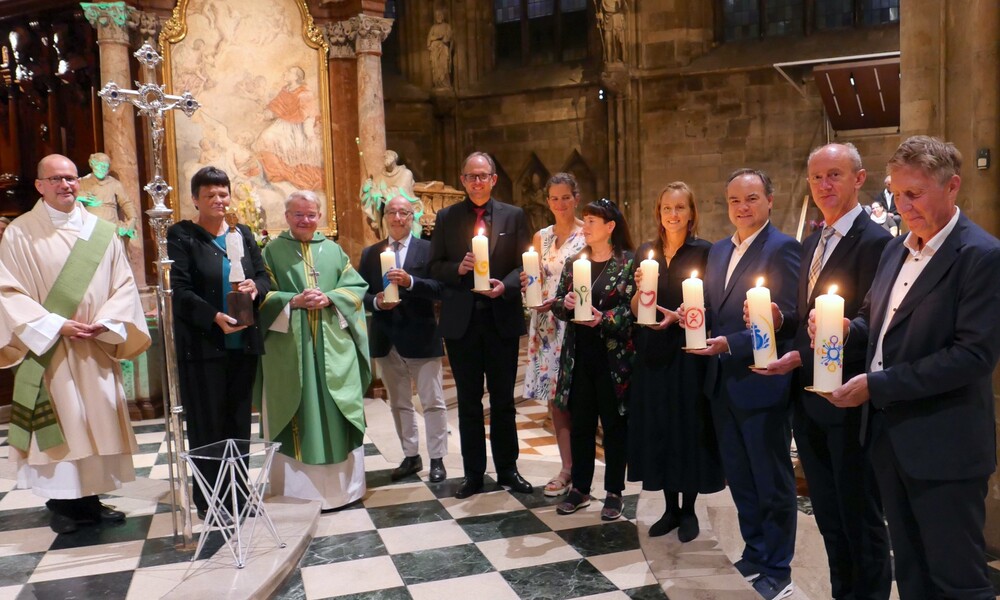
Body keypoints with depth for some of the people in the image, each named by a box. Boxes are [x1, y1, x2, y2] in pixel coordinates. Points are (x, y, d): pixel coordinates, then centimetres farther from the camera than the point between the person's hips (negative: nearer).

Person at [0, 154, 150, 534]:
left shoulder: (102, 231, 6)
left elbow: (123, 284, 5)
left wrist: (105, 322, -11)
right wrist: (56, 325, -16)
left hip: (97, 349, 3)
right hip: (48, 349, -3)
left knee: (97, 422, 7)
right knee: (57, 425, 2)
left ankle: (90, 499, 19)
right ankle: (61, 504, 14)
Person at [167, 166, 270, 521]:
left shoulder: (243, 234, 12)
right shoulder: (181, 235, -3)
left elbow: (264, 277, 10)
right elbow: (180, 291, -12)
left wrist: (255, 287, -14)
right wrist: (215, 317, -25)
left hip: (244, 344, 5)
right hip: (203, 346, -5)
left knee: (239, 422, 11)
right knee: (207, 425, 2)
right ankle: (208, 501, 13)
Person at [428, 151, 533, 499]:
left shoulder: (513, 216, 3)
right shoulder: (447, 217, 4)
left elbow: (524, 265, 2)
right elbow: (435, 266, 4)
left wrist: (505, 285, -17)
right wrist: (458, 269, -16)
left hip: (502, 319, 0)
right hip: (461, 321, 1)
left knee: (503, 400, 10)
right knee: (468, 402, 9)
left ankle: (507, 470, 24)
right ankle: (473, 474, 21)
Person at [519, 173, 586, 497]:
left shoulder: (588, 234, -2)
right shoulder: (541, 237, 13)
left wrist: (561, 301, -17)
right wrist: (528, 284, -5)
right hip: (545, 324, 5)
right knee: (554, 397, 6)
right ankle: (567, 467, 15)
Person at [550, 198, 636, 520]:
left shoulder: (628, 262, -5)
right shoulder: (573, 262, 10)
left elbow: (634, 307, -11)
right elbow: (557, 304, 10)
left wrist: (604, 318, -24)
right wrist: (565, 303, -11)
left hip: (613, 356, -4)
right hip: (579, 355, 5)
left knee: (614, 423, 6)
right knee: (580, 423, 11)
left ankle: (614, 491, 18)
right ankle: (580, 487, 23)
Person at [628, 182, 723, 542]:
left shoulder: (704, 252, -4)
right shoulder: (646, 253, 8)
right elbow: (635, 311, 8)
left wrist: (678, 316, -21)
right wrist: (639, 288, -11)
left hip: (688, 353, -4)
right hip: (652, 353, 4)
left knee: (688, 428, 3)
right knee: (657, 428, 8)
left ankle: (688, 510, 17)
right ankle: (670, 508, 21)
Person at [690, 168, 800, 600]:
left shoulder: (783, 249, -12)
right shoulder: (719, 251, 13)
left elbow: (788, 319, -18)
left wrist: (731, 344, -23)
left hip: (761, 382, -8)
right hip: (723, 381, 8)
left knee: (772, 482, 5)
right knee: (739, 478, 18)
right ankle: (754, 554, 34)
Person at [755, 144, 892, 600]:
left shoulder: (874, 242, -14)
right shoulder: (813, 243, 13)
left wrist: (801, 358, -21)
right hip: (808, 397, 8)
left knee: (860, 516, 7)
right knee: (828, 515, 19)